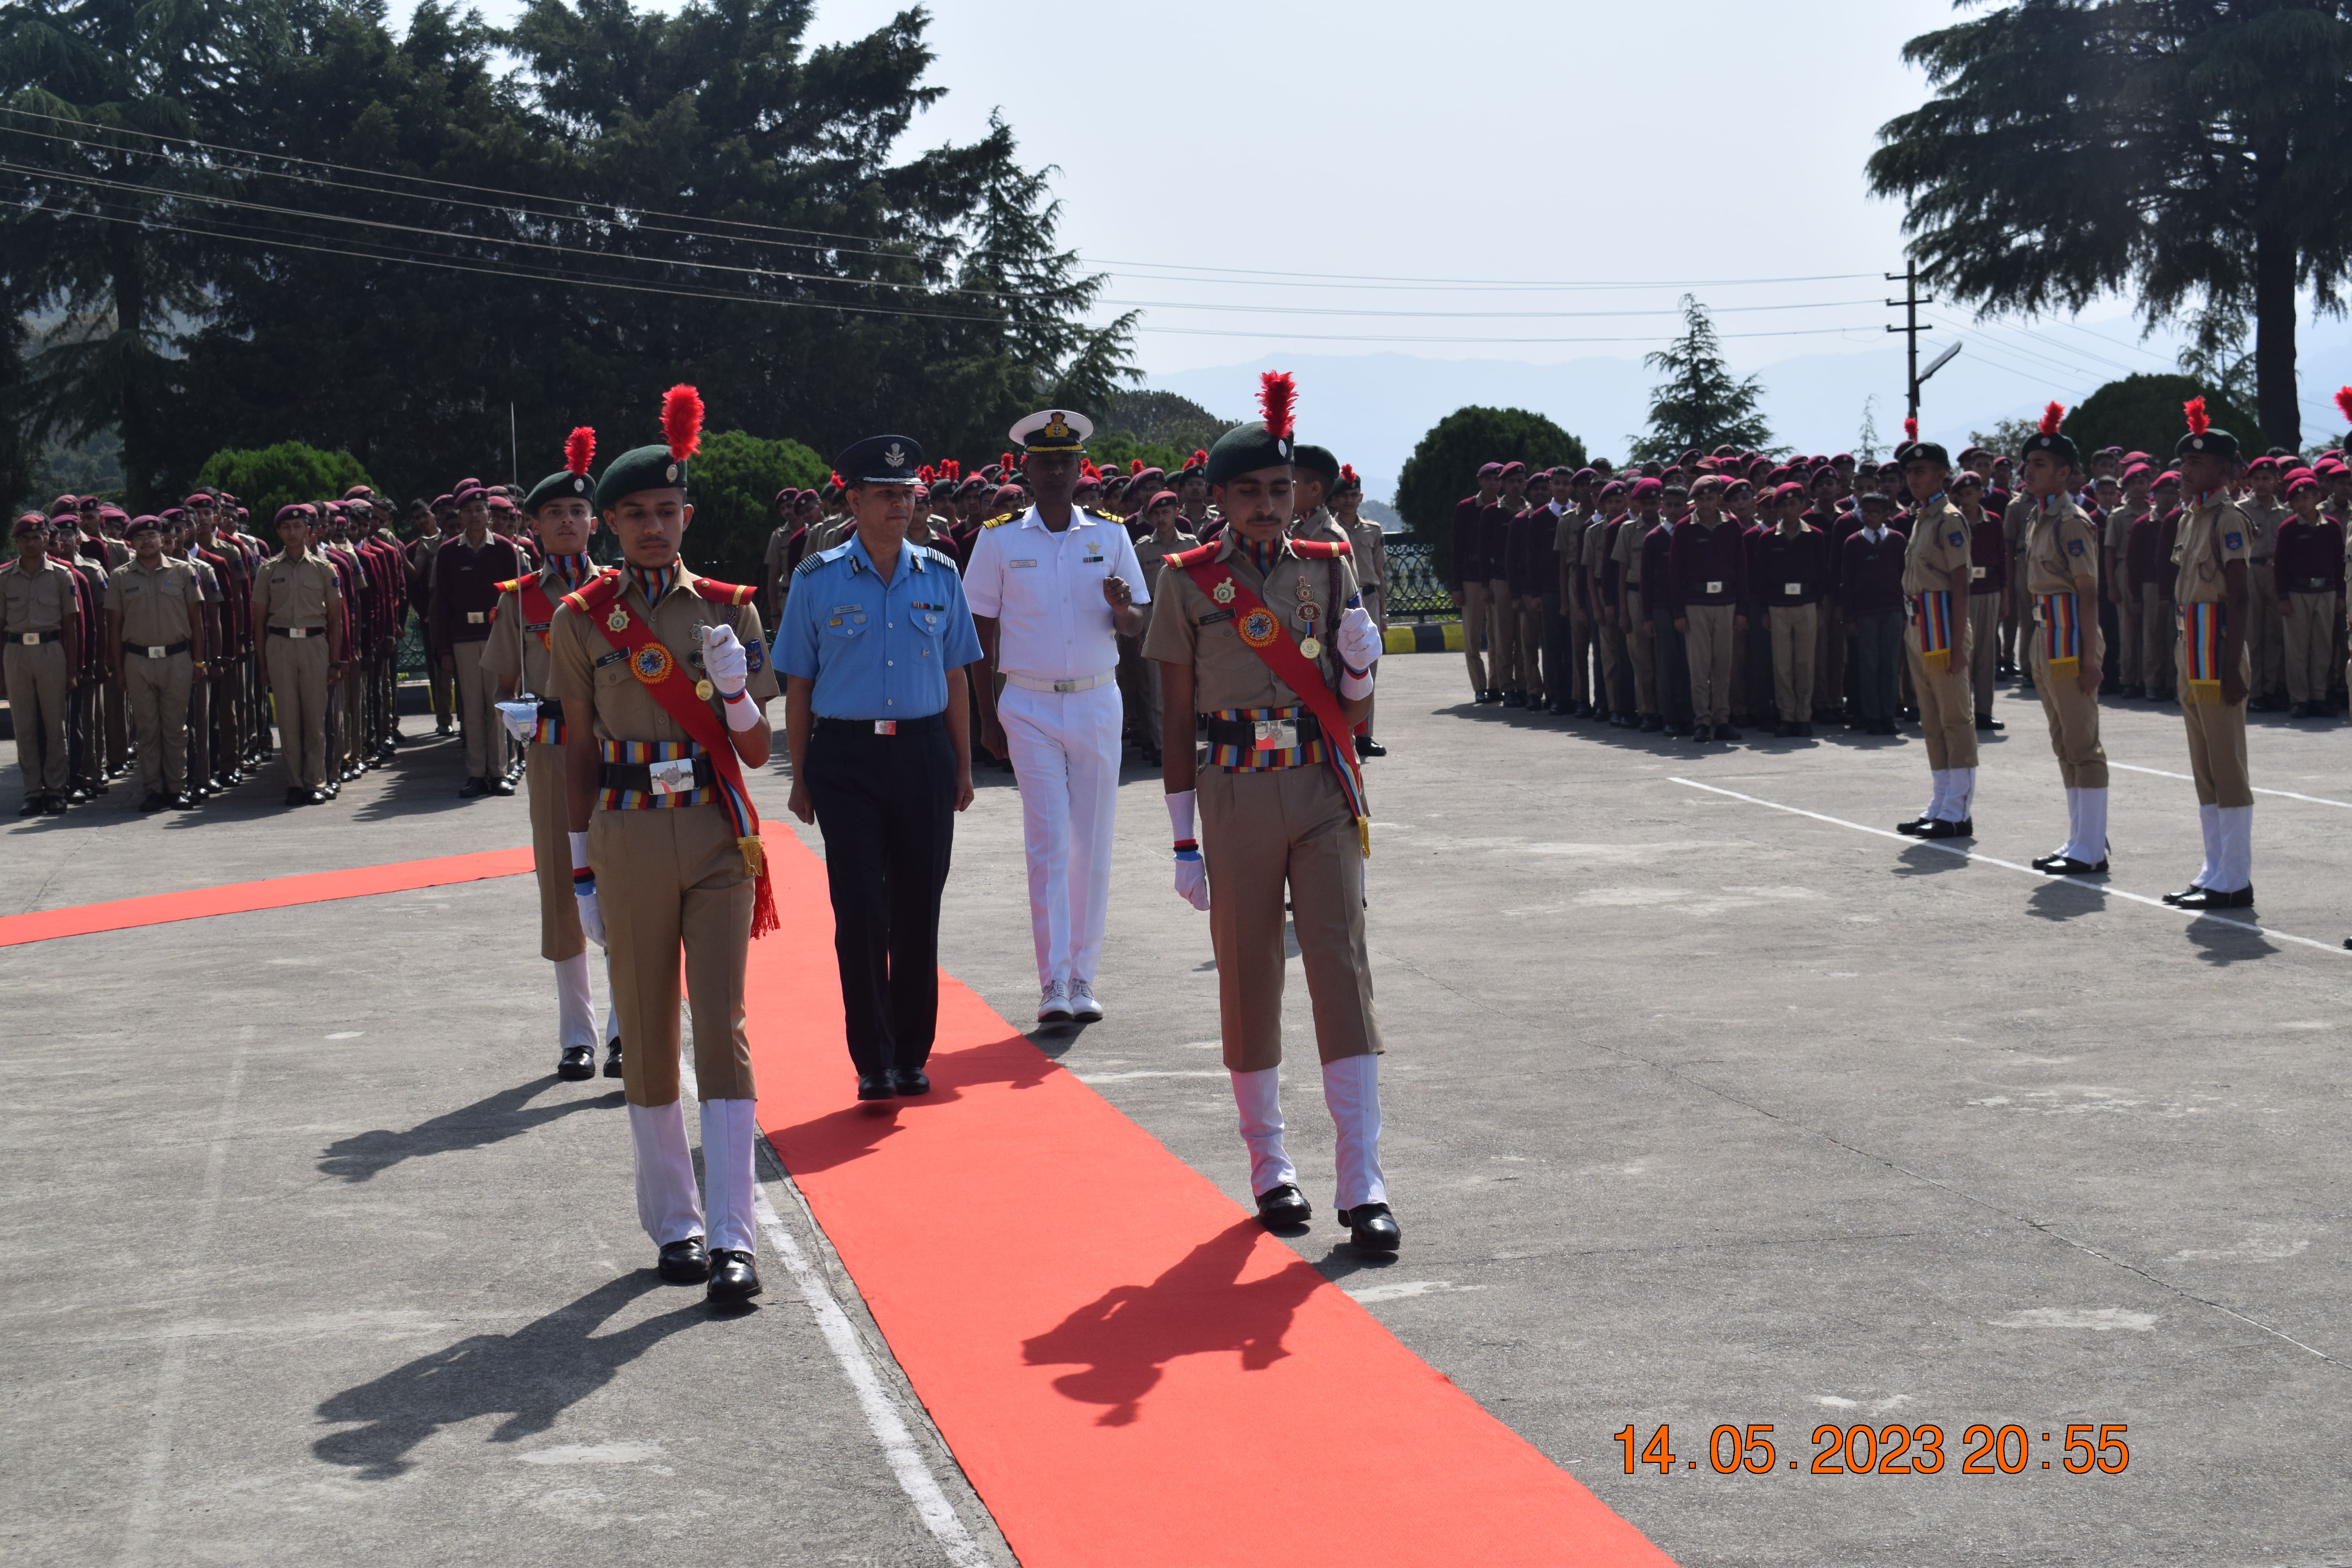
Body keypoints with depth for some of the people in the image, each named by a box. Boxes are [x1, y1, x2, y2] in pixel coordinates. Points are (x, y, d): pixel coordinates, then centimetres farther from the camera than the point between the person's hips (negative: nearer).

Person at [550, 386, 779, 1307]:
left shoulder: (728, 609, 3)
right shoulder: (581, 621, 2)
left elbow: (757, 752, 4)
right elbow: (579, 753, 6)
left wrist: (734, 686, -15)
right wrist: (581, 869, 4)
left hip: (719, 839, 0)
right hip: (629, 841, 0)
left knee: (722, 1031, -8)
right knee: (649, 1043, 7)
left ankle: (731, 1238, -9)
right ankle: (674, 1225, 20)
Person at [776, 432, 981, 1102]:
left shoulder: (939, 577, 7)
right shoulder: (817, 580, 1)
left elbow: (955, 677, 12)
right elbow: (799, 685, 4)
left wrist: (962, 768, 10)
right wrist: (802, 777, 3)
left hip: (924, 755, 2)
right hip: (846, 757, -2)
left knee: (918, 909, 7)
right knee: (860, 913, -3)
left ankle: (912, 1055, 18)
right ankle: (873, 1061, 5)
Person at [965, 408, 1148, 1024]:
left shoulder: (1110, 535, 4)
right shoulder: (1000, 539, 0)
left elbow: (1137, 626, 6)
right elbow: (983, 628, 5)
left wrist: (1122, 609, -18)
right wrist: (988, 713, 3)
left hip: (1097, 701, 2)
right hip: (1030, 706, -2)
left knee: (1092, 844, 5)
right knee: (1048, 843, -7)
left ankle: (1083, 977, 14)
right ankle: (1053, 985, -8)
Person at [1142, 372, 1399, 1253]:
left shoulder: (1329, 569, 7)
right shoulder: (1189, 582, 0)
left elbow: (1353, 712, 11)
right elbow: (1178, 720, 2)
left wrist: (1360, 660, -11)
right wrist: (1185, 841, -1)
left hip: (1324, 794, 1)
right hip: (1237, 796, -1)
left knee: (1343, 971, -8)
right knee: (1249, 982, 6)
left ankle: (1364, 1186, -9)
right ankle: (1268, 1165, 23)